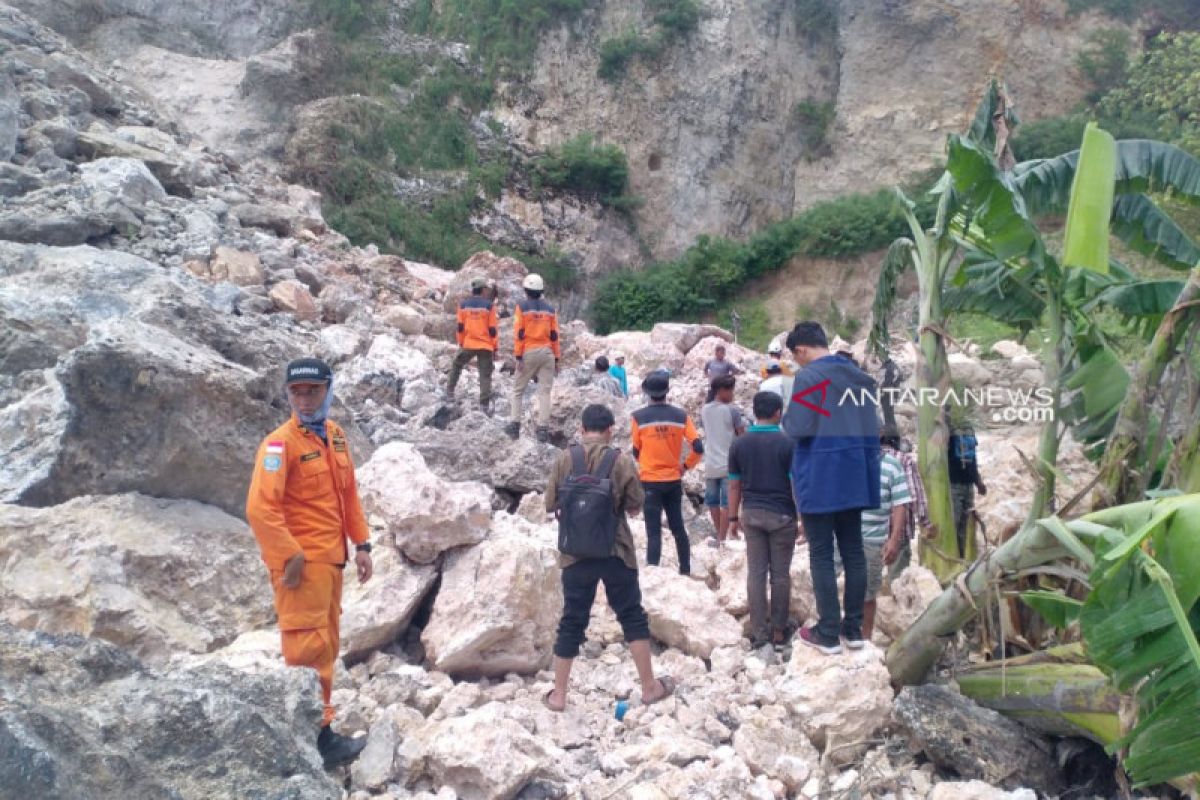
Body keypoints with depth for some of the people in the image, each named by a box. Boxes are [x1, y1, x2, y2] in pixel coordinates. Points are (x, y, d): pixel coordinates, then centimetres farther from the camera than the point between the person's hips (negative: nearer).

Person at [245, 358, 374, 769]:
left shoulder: (335, 434, 10)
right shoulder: (280, 442, -14)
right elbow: (259, 508, -22)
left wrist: (361, 543, 12)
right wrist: (290, 557, -21)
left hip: (330, 559, 8)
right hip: (302, 563, -8)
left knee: (325, 649, 16)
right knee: (308, 651, -4)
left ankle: (315, 729, 29)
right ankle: (316, 739, 4)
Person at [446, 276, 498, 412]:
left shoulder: (463, 305, 2)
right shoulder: (489, 305, -5)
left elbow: (460, 327, 6)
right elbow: (493, 329, -4)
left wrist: (461, 343, 18)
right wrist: (495, 347, 4)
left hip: (468, 345, 2)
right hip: (486, 346, -2)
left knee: (457, 365, 24)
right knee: (485, 376, 3)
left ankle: (450, 392, 21)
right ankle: (485, 404, 1)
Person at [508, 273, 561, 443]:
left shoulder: (521, 307, -3)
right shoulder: (549, 309, 8)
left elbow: (519, 333, -8)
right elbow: (554, 335, 7)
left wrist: (518, 356, -8)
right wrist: (556, 358, 11)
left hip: (529, 353, -2)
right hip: (547, 353, 3)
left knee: (518, 390, 11)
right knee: (544, 392, 1)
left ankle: (515, 425, 7)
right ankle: (543, 429, -4)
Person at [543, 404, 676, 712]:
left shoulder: (563, 460, -4)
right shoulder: (622, 461, -9)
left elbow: (550, 504, 3)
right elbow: (636, 505, -1)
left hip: (576, 554, 2)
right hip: (616, 552, -1)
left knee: (572, 622, 10)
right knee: (632, 616, 13)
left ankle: (558, 695, 16)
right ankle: (649, 686, 21)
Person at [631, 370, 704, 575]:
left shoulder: (639, 417, -9)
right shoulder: (680, 415, -3)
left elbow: (636, 451, 1)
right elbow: (698, 448, -6)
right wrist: (686, 465, 10)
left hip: (650, 481, -3)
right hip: (674, 481, 3)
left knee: (654, 531, 0)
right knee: (678, 527, 18)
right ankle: (685, 571, 25)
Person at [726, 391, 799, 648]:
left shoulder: (739, 444, 0)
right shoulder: (787, 443, -10)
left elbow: (734, 485, 3)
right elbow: (796, 484, -10)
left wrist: (733, 518, 11)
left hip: (751, 514, 3)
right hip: (781, 514, -3)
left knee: (755, 572, 6)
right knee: (780, 573, 6)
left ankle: (758, 631, 8)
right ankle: (779, 631, 13)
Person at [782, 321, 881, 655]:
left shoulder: (809, 376, -13)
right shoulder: (860, 376, 9)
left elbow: (798, 428, -19)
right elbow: (872, 425, 14)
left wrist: (785, 417, 1)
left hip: (820, 479, -7)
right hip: (854, 477, 7)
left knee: (821, 555, 1)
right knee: (853, 551, 12)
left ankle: (828, 633, 4)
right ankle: (853, 628, 18)